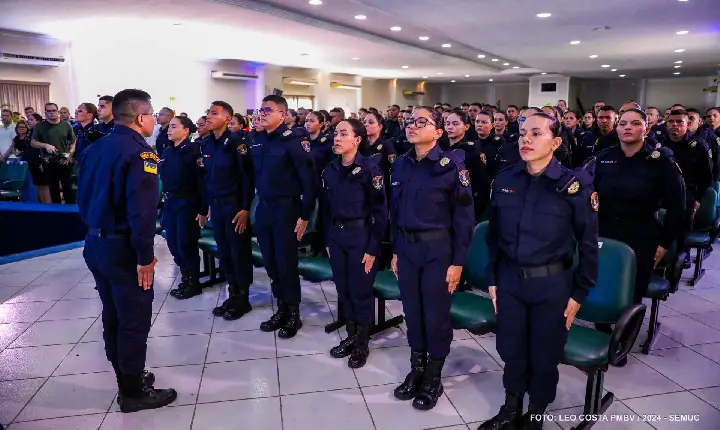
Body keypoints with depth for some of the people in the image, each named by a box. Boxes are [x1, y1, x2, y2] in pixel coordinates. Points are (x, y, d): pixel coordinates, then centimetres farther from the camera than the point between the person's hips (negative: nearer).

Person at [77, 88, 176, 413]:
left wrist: (96, 229, 20)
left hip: (95, 244, 9)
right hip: (123, 249, -9)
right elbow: (142, 210, -25)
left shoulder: (94, 149, 7)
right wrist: (145, 256, -18)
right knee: (134, 321, 5)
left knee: (113, 317, 18)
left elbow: (83, 199, 13)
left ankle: (127, 380, 34)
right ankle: (133, 393, 18)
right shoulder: (139, 152, -18)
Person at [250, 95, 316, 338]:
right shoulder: (256, 140, 9)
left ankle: (293, 314, 16)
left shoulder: (293, 140, -11)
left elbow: (308, 179, -14)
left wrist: (305, 215, -15)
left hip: (286, 209, -6)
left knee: (286, 263, 0)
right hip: (263, 208, 6)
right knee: (270, 262, 12)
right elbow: (255, 175, 13)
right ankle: (281, 308, 27)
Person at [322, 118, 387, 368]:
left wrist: (373, 248, -13)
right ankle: (350, 336, 31)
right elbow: (327, 208, 11)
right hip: (336, 235, 5)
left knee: (361, 291, 5)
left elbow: (380, 211, -12)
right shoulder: (330, 170, 5)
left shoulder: (369, 168, -12)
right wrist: (328, 240, 10)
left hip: (361, 235, -5)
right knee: (343, 289, 13)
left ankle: (362, 343, 23)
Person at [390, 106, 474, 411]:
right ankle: (417, 369, 34)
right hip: (407, 247, 5)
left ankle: (433, 378, 26)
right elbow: (395, 211, 11)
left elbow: (464, 217, -10)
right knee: (412, 312, 15)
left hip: (438, 249, -5)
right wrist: (395, 251, 11)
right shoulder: (401, 165, 4)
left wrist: (458, 261, -12)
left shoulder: (451, 165, -12)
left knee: (436, 315, 7)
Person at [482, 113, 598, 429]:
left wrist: (579, 293, -4)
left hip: (552, 284, -3)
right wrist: (492, 279, 6)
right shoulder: (504, 180, -1)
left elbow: (588, 243, -5)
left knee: (544, 356, 12)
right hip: (510, 280, 3)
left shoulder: (575, 184, -11)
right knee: (511, 351, 15)